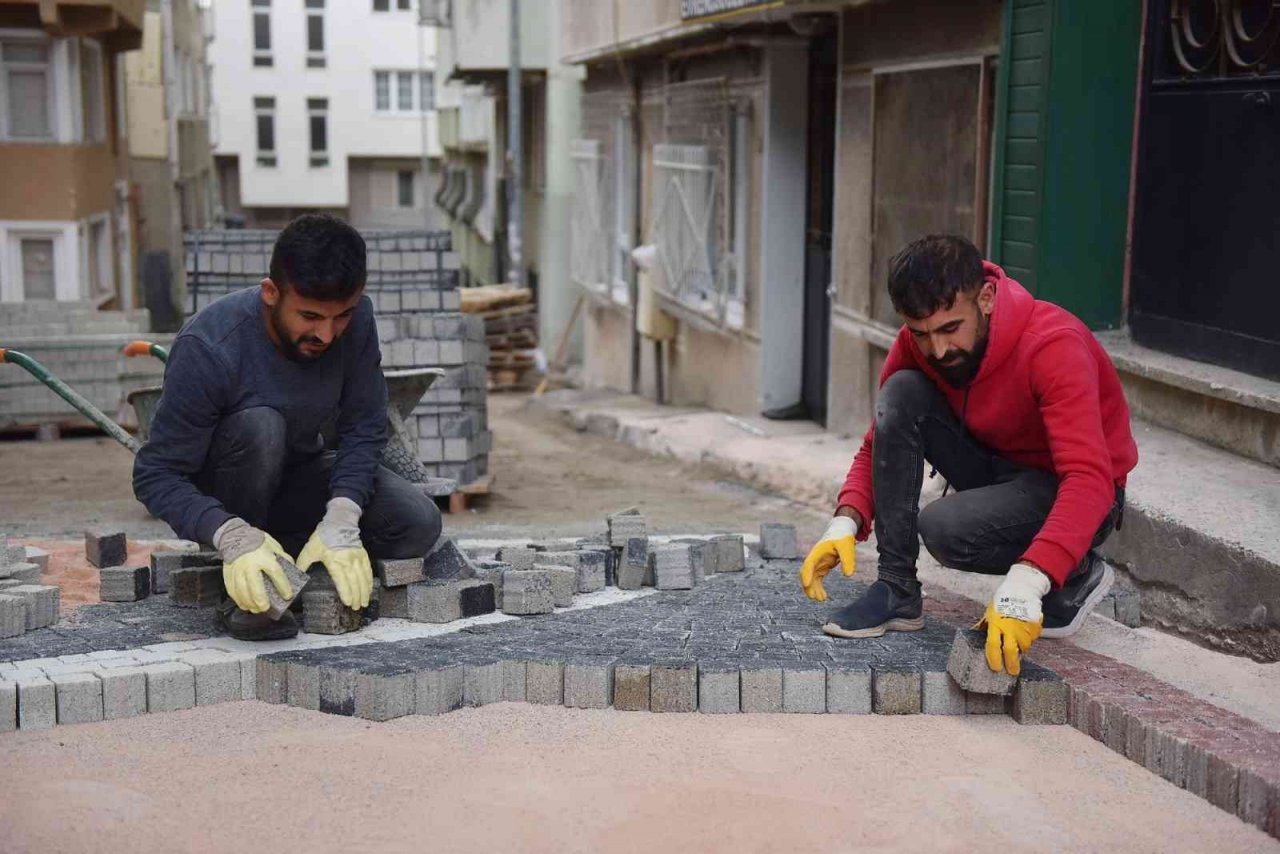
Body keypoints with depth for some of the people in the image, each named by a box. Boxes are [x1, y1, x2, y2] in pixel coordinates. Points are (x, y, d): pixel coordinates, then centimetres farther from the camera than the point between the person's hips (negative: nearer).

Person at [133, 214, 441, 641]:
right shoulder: (207, 347, -31)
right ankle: (243, 596, -21)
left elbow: (363, 429, -16)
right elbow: (155, 476, -28)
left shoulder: (355, 318, -19)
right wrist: (231, 534, -45)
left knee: (419, 524, -19)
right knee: (259, 425, -37)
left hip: (297, 473, 4)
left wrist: (340, 519, -32)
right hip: (220, 491, -4)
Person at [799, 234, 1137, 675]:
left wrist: (1026, 582, -51)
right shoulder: (916, 343, -11)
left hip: (1074, 493, -6)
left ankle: (1079, 576, -3)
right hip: (997, 469, 6)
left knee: (944, 527, -32)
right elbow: (880, 442, -2)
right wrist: (846, 521, -22)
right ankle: (897, 590, -13)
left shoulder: (1054, 346, -29)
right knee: (900, 393, -19)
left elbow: (1090, 479, -38)